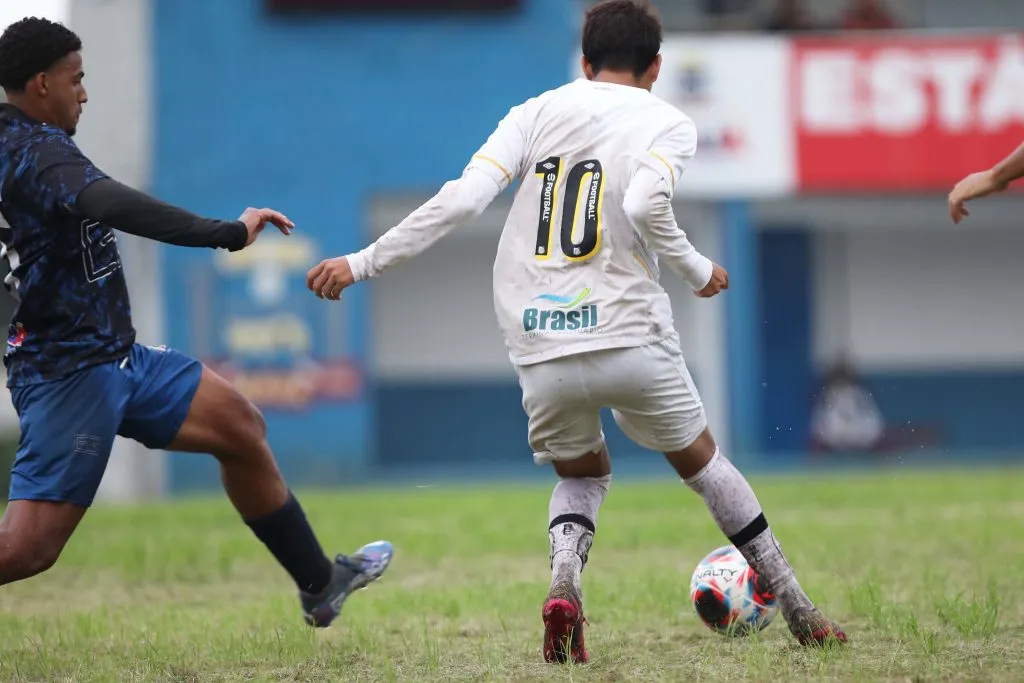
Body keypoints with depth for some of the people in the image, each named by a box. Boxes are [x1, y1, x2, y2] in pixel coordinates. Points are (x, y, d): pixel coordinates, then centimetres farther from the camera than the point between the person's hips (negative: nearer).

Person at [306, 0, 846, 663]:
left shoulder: (536, 112, 11)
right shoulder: (670, 123, 4)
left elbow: (463, 198, -2)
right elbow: (646, 204, -18)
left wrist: (365, 263, 2)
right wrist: (697, 270, -1)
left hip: (541, 354, 2)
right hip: (629, 335, -2)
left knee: (582, 475, 26)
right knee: (701, 459, 22)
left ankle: (565, 581, -6)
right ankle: (800, 614, 25)